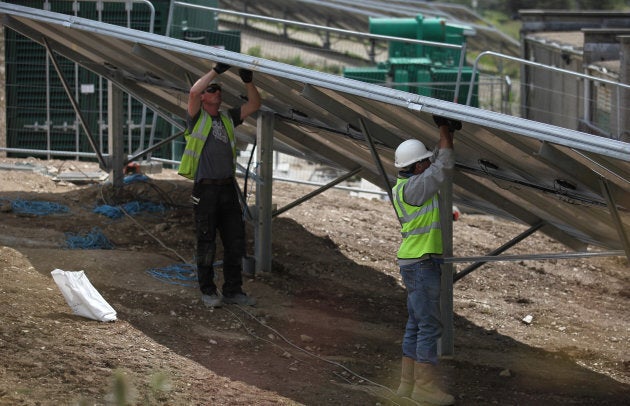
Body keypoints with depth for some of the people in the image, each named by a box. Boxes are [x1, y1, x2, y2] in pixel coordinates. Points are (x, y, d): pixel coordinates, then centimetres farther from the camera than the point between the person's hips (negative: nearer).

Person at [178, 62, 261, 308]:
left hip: (228, 187, 5)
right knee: (207, 242, 0)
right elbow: (193, 92, -16)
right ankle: (208, 291, 8)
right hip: (205, 188, -5)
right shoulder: (197, 118, 1)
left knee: (235, 241, 5)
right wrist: (217, 70, -15)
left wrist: (248, 81, -1)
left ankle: (233, 290, 13)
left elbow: (254, 105, 14)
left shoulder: (228, 118, 17)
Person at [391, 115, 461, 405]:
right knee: (430, 326, -7)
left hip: (415, 264, 10)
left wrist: (448, 132, 13)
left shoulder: (407, 183, 10)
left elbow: (438, 163, 21)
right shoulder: (412, 188, -18)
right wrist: (444, 129, -10)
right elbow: (443, 167, -19)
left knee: (416, 325, 12)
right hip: (421, 265, -10)